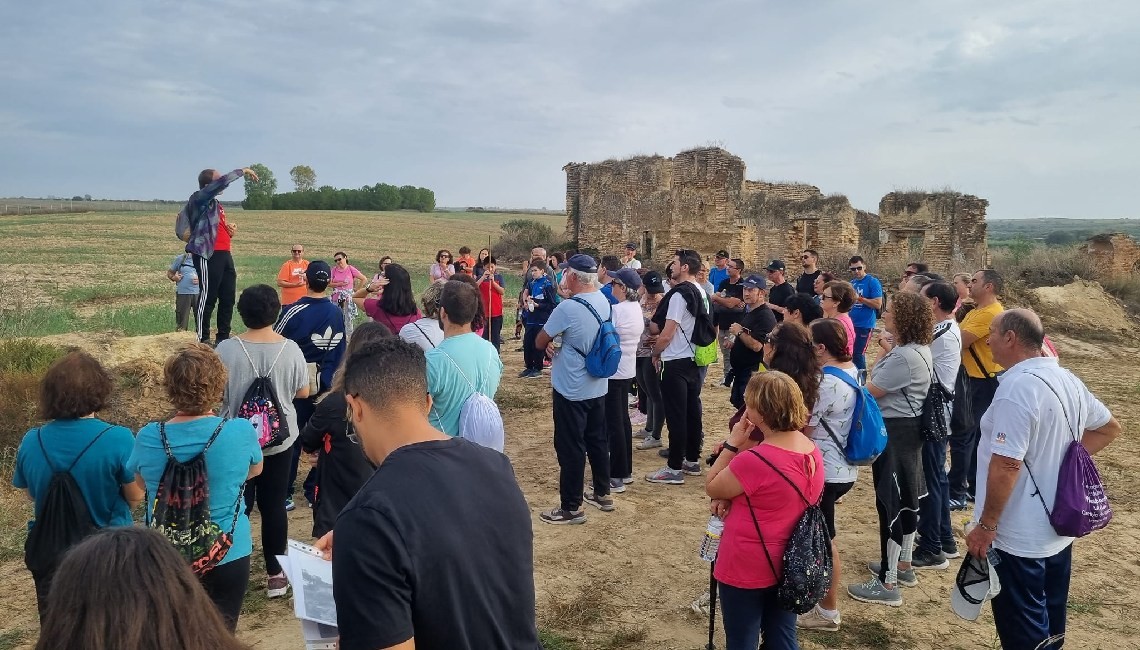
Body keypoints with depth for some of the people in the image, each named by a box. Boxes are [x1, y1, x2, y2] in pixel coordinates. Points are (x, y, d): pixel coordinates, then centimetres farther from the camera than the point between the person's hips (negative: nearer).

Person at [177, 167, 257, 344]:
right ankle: (202, 339, -4)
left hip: (224, 254, 9)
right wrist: (243, 171, -9)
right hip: (208, 255, -9)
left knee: (228, 298, 9)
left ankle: (223, 337, 16)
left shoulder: (215, 203, 22)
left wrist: (230, 231, 10)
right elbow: (223, 183, -19)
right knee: (208, 297, -8)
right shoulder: (199, 199, -5)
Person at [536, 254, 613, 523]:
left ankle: (571, 508, 11)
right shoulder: (605, 302, 0)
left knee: (570, 448, 2)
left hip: (571, 390, -7)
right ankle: (603, 494, 32)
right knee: (598, 440, 19)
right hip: (598, 387, 8)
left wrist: (555, 341, 7)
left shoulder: (567, 308, -23)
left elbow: (540, 342, -11)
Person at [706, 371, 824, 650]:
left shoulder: (754, 460, -29)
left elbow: (712, 488, -12)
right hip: (790, 564, 7)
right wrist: (731, 498, -5)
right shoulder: (812, 451, -2)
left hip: (747, 569, -7)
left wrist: (733, 443, -13)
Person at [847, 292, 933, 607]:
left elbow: (868, 392, -21)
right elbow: (882, 380, 13)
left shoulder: (905, 357, -25)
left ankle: (888, 584, 3)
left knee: (890, 503, -5)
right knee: (905, 497, 20)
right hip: (905, 428, 11)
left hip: (894, 433, -11)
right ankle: (903, 565, 35)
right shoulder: (916, 348, 9)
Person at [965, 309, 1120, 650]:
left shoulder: (1017, 386, -24)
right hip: (1060, 527, 9)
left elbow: (1006, 465, -27)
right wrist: (1064, 458, 14)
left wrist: (986, 525, -19)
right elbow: (1109, 428, 21)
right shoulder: (1068, 380, 5)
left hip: (1021, 537, -9)